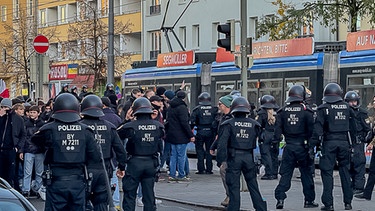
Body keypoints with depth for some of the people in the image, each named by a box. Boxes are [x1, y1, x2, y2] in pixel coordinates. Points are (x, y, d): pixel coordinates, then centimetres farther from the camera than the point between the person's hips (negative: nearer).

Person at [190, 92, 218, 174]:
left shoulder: (197, 109, -4)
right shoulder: (214, 109, 2)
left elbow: (192, 121, -7)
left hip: (200, 132, -2)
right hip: (210, 132, 2)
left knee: (200, 150, 5)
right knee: (209, 150, 10)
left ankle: (201, 169, 2)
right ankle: (209, 169, 9)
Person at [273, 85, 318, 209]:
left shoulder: (282, 111, 1)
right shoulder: (306, 111, -6)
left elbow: (278, 130, 1)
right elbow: (311, 130, -6)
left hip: (288, 147, 2)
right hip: (302, 146, -2)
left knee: (286, 173, 5)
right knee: (306, 173, 9)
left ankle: (280, 198, -8)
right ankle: (309, 200, 13)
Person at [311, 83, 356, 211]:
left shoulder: (323, 108, -4)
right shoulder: (347, 107, 7)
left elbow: (318, 129, -9)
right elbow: (352, 127, 12)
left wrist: (313, 145, -7)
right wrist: (351, 143, 20)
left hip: (329, 143, -3)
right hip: (344, 142, 3)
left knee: (327, 172, 0)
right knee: (345, 171, 12)